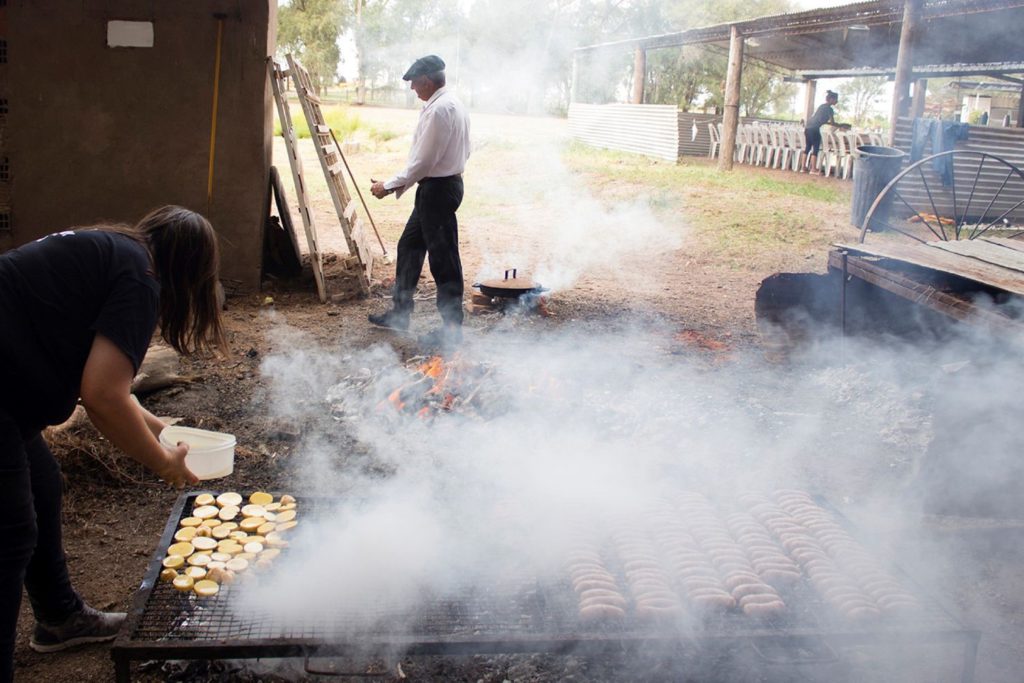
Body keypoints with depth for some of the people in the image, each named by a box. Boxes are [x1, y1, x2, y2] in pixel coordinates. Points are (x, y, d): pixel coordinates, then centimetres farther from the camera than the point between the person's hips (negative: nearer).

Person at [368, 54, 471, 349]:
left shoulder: (439, 109, -20)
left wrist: (390, 186, -10)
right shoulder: (452, 103, 12)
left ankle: (452, 327, 6)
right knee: (409, 247, 18)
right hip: (446, 182, 11)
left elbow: (423, 161, -21)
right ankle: (400, 312, 28)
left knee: (443, 258, -3)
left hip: (438, 189, -11)